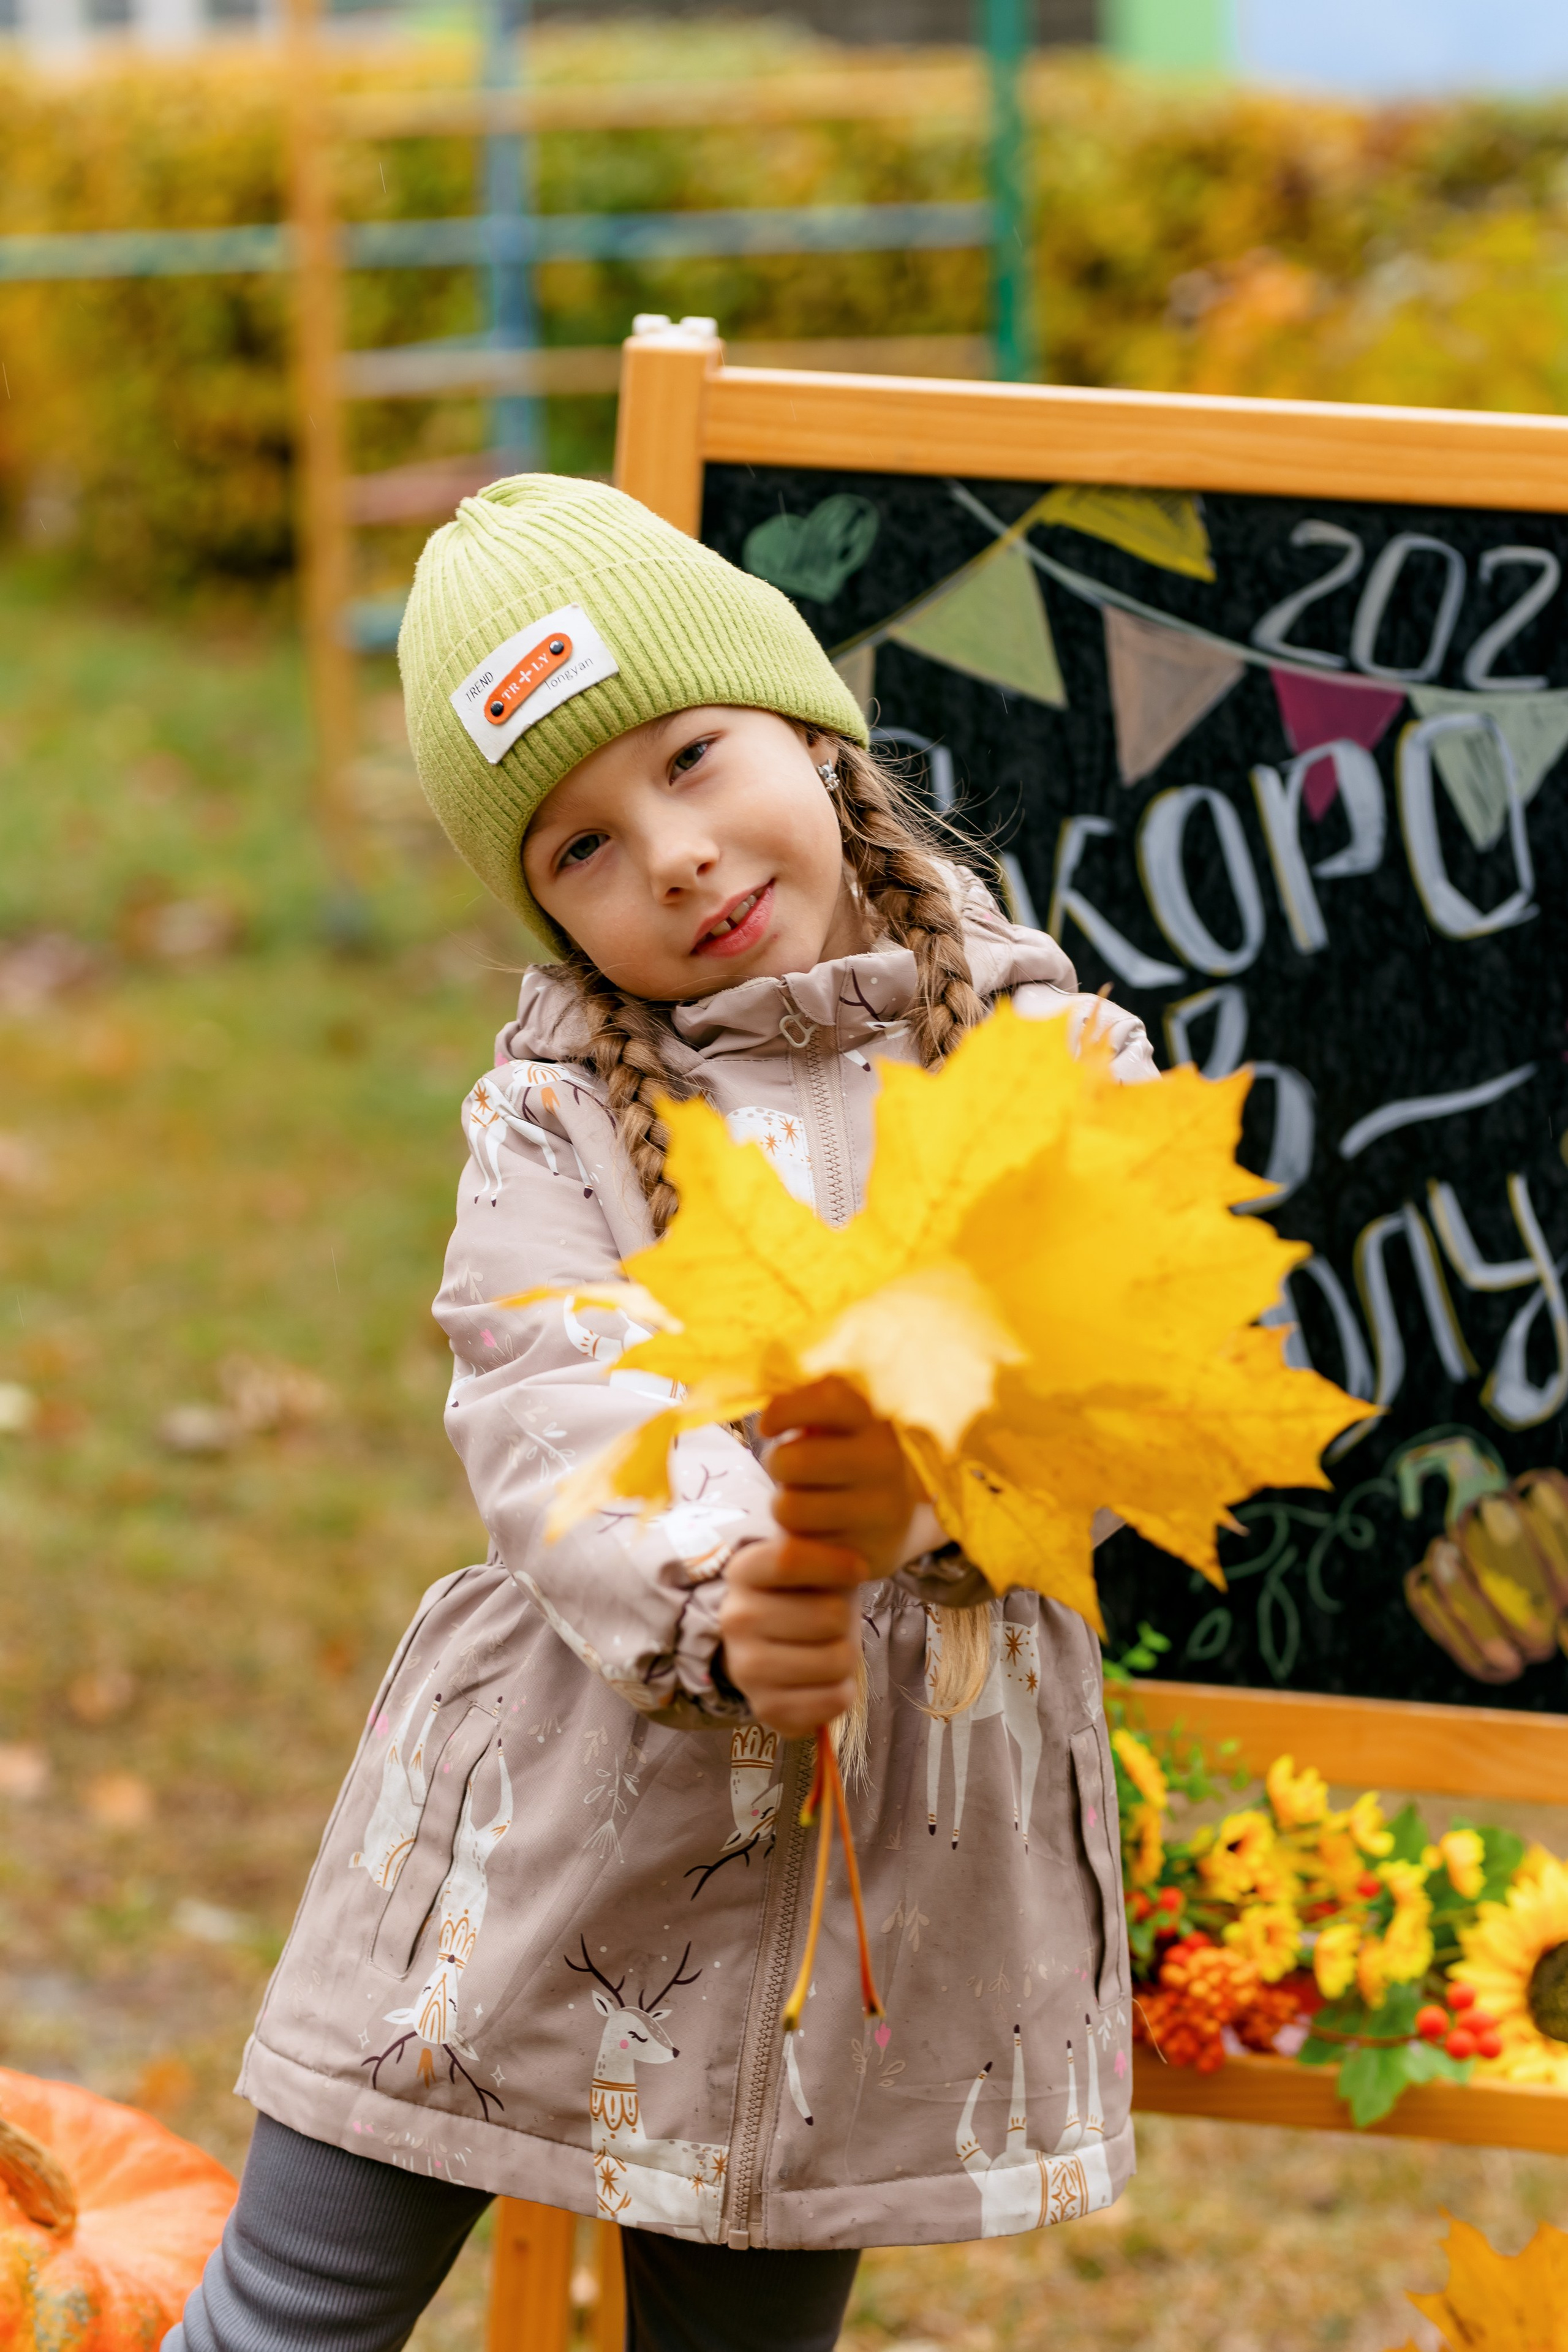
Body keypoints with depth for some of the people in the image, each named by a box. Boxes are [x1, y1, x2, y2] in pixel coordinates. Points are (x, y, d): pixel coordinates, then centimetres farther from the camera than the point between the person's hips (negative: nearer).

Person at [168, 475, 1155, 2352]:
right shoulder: (556, 1093, 2)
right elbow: (550, 1413, -14)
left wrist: (928, 1471, -37)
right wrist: (720, 1600, -35)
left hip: (905, 1818, 0)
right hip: (573, 1782, 0)